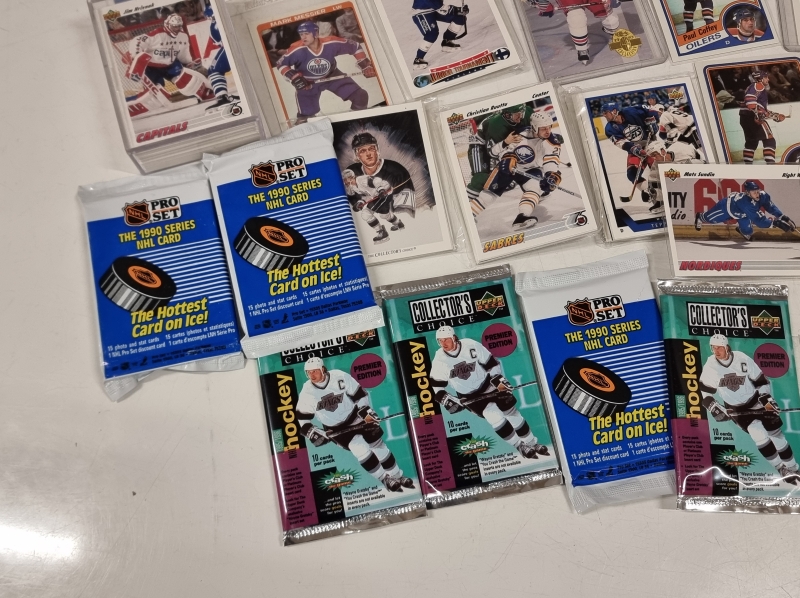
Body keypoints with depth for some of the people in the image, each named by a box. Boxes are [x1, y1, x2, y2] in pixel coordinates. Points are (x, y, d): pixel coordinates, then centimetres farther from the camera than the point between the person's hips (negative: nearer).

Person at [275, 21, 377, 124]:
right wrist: (294, 77, -29)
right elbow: (280, 64, -16)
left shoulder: (331, 44, -27)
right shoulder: (297, 50, -29)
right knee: (306, 115, -6)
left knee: (360, 96, -5)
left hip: (331, 76, 2)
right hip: (307, 82, -2)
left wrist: (366, 66, -16)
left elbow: (355, 47, -13)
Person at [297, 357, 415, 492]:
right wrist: (311, 432, -16)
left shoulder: (339, 377, -19)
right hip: (336, 428, 0)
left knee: (378, 446, 6)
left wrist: (366, 411, -15)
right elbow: (303, 417, -5)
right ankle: (385, 479, 1)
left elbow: (358, 393, -9)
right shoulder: (307, 392, -15)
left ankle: (397, 476, 25)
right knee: (360, 450, -16)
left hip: (356, 417, 0)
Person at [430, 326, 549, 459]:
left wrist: (499, 380, -11)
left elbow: (490, 362, -7)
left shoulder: (470, 345, -18)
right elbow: (436, 386, -10)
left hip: (488, 385, 1)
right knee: (494, 417, -17)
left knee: (512, 413, 5)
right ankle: (520, 446, 0)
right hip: (469, 396, -1)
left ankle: (532, 444, 24)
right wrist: (447, 401, -21)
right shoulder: (439, 360, -17)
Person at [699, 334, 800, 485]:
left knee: (776, 434, 3)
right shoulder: (710, 365, -14)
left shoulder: (743, 359, -16)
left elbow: (761, 381, -5)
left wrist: (767, 399, -13)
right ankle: (782, 469, -2)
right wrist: (714, 408, -17)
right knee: (758, 434, -17)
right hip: (736, 408, 0)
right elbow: (704, 390, -6)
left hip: (755, 401, 0)